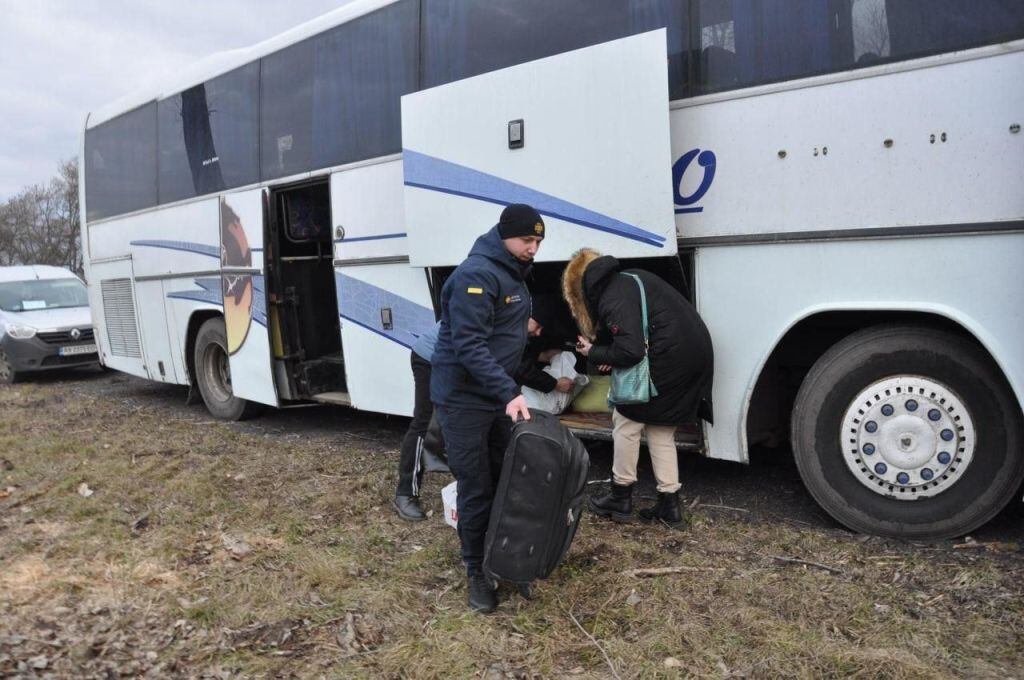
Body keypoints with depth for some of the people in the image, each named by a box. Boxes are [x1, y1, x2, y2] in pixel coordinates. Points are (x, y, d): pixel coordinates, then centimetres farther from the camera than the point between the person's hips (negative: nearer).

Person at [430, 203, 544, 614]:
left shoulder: (513, 272, 11)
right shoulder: (476, 275, -21)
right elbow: (468, 346, -28)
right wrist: (509, 392, -33)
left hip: (497, 395, 9)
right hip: (463, 399, -9)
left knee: (505, 478, 15)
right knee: (476, 490, 0)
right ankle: (477, 572, 16)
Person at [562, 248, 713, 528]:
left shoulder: (613, 299, -14)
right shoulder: (631, 278, 16)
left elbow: (630, 352, -21)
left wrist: (594, 353, -3)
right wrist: (607, 351, 11)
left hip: (669, 361, -9)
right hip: (696, 355, 9)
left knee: (626, 421, 7)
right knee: (660, 431, 17)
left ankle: (621, 497, 18)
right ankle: (669, 504, 20)